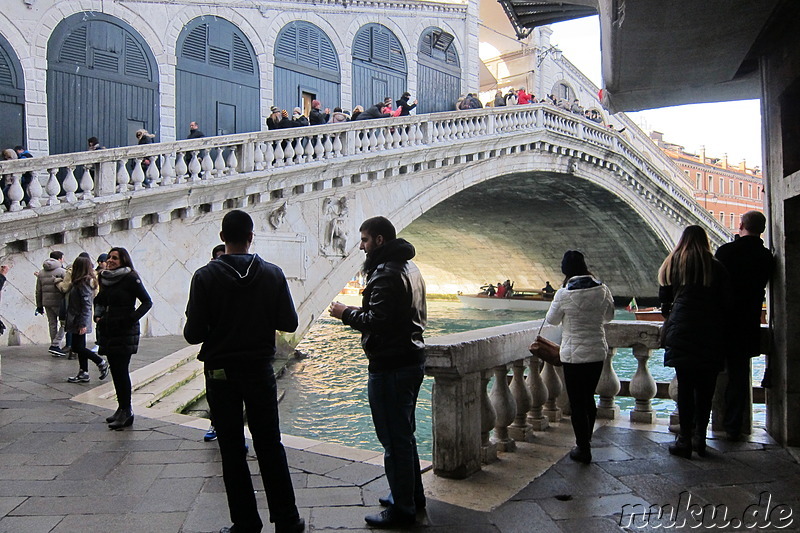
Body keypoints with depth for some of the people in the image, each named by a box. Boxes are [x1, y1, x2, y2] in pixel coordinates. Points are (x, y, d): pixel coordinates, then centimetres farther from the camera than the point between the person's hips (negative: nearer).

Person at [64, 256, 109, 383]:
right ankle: (83, 374, 16)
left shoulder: (83, 283, -16)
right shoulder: (86, 281, 12)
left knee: (77, 347, -5)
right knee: (80, 347, 12)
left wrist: (82, 323, -23)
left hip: (79, 321, -10)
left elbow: (86, 304, -21)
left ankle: (101, 362, 4)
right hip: (78, 321, 10)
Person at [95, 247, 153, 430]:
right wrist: (97, 315, 10)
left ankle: (126, 411, 1)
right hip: (108, 331, 7)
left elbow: (147, 302, -10)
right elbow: (99, 300, 27)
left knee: (121, 370, -7)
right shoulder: (105, 279, 12)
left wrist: (131, 318, -17)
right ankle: (122, 407, 20)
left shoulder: (130, 278, -9)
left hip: (125, 332, -7)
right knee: (115, 370, 10)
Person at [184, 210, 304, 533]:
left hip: (220, 373, -1)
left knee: (232, 450, 10)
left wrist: (217, 328, 10)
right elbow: (289, 323, -5)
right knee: (270, 446, 12)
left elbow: (193, 333, -13)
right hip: (260, 370, 2)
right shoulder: (273, 274, -7)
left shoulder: (205, 276, -11)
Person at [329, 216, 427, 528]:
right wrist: (356, 312, 14)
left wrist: (346, 314, -10)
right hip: (412, 359, 11)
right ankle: (413, 495, 34)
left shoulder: (385, 273, -17)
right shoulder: (408, 266, 15)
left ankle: (402, 509, 11)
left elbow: (378, 321, -24)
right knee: (404, 434, 21)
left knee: (394, 438, 0)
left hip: (391, 367, -11)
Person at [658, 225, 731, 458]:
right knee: (705, 387, 9)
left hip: (681, 332, 0)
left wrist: (669, 321, 24)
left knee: (685, 386, 2)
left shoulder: (672, 264, 5)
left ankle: (685, 440, 4)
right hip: (710, 334, 1)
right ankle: (699, 437, 13)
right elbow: (726, 303, 4)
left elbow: (664, 299, 9)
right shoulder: (716, 267, 3)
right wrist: (721, 330, 14)